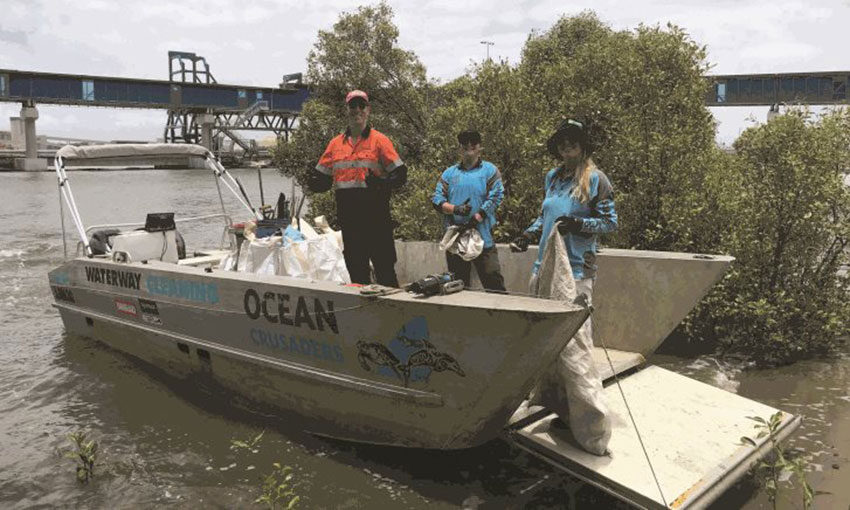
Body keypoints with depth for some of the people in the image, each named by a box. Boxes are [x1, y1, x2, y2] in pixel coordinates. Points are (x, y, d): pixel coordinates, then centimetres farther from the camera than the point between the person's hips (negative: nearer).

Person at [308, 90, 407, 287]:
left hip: (375, 213, -5)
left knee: (384, 264, -3)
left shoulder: (379, 140, 0)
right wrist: (315, 182, -4)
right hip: (348, 216, 5)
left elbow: (400, 174, -5)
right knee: (355, 265, 12)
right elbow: (322, 176, 19)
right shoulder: (336, 143, 15)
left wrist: (380, 183, -23)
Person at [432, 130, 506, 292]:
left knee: (493, 281, -6)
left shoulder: (490, 170, 5)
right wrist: (456, 209, -16)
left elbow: (495, 197, -7)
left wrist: (475, 220, -16)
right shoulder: (449, 173, 13)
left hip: (483, 238, -3)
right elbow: (437, 199, 4)